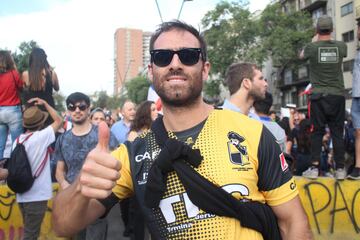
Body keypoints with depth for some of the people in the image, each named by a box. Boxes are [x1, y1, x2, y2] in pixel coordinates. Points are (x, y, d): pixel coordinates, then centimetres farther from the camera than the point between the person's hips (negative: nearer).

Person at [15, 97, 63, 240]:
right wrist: (44, 103, 3)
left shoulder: (18, 140, 6)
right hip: (36, 196, -7)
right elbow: (59, 121, -3)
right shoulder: (40, 137, -15)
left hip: (23, 195, 7)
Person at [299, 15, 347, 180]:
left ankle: (314, 168, 4)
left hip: (318, 96, -2)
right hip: (338, 95, 2)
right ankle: (340, 169, 9)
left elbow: (301, 55, 19)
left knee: (317, 132, 4)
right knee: (337, 133, 6)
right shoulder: (341, 46, 2)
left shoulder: (312, 47, -5)